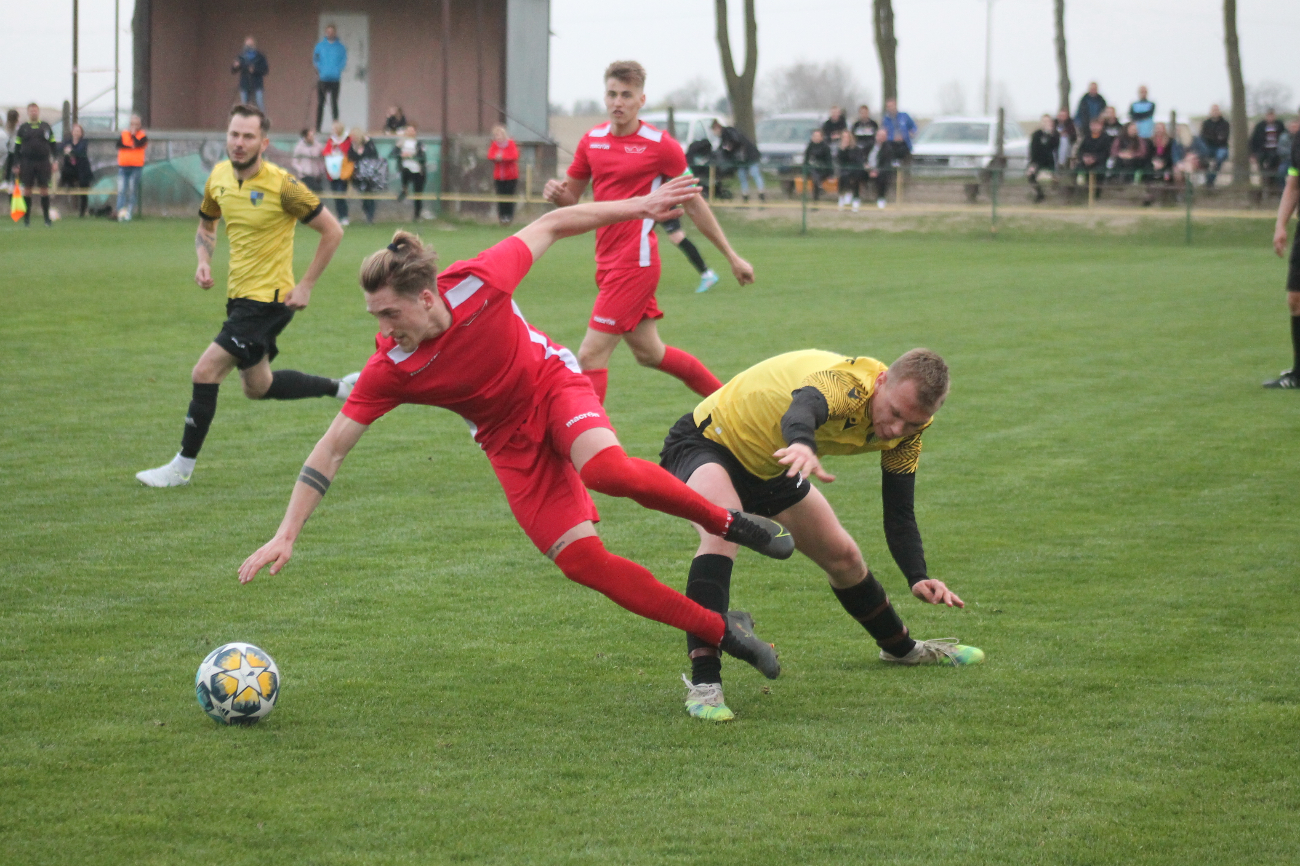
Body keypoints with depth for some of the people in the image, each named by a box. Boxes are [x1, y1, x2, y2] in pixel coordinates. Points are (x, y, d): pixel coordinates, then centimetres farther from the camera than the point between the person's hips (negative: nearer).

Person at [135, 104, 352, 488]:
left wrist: (305, 286, -12)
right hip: (239, 295, 8)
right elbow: (206, 226, 21)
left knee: (205, 372, -14)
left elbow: (332, 230, -11)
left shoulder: (282, 186, -18)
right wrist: (204, 262, 0)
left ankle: (183, 466, -3)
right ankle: (341, 388, 39)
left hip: (268, 299, -8)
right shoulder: (219, 176, 2)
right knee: (257, 388, 21)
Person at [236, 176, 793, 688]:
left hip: (553, 385, -2)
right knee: (581, 560, -14)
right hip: (511, 441, 2)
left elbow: (549, 226, -11)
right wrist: (286, 536, -23)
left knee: (608, 470, -36)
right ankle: (721, 632, -1)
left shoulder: (478, 282, -26)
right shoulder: (389, 368, -23)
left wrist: (640, 206, -7)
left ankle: (727, 522, -11)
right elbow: (332, 449, -19)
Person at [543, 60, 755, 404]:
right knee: (649, 352, 18)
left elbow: (694, 205, 1)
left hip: (635, 263, -7)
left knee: (590, 356, -12)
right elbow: (571, 199, 16)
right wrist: (557, 194, -9)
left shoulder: (660, 145, -8)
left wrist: (731, 256, 4)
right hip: (608, 261, 7)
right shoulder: (591, 141, 8)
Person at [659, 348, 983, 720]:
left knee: (843, 557, 17)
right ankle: (703, 683, -41)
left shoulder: (906, 428, -13)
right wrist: (803, 445, -85)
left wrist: (918, 578, -25)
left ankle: (902, 648, 45)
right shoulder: (847, 383, -38)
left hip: (769, 467, 8)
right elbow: (801, 410, -62)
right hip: (705, 443, -8)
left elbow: (899, 512, -8)